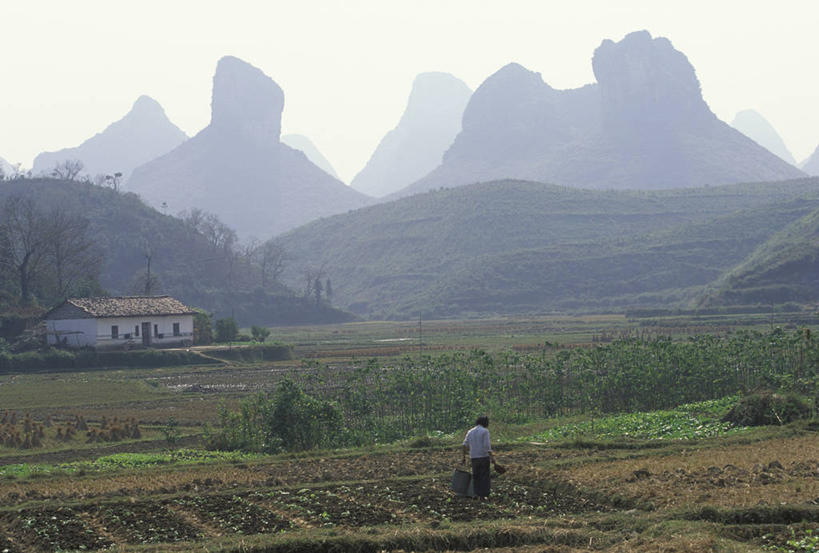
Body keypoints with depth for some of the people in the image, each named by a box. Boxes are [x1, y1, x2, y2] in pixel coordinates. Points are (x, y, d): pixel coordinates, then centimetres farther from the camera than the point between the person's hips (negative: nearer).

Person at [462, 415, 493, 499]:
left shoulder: (470, 432, 10)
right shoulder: (485, 431, -6)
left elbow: (464, 446, 7)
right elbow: (487, 445, -15)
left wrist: (464, 457, 13)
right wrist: (492, 456, -13)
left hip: (474, 457, 4)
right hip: (484, 457, -4)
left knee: (476, 477, 12)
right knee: (484, 477, 2)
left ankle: (477, 494, 7)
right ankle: (484, 495, -1)